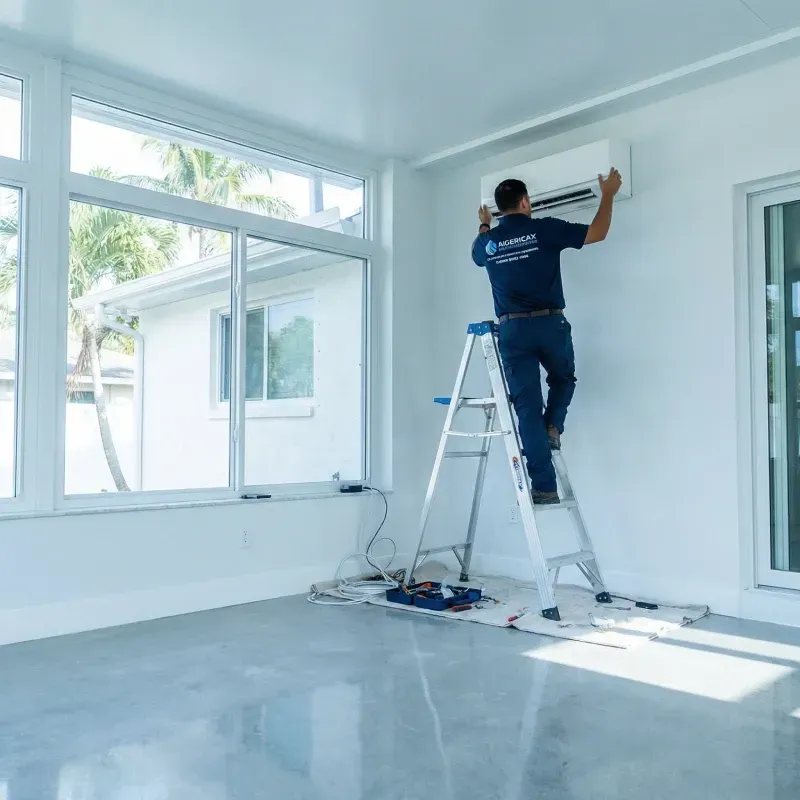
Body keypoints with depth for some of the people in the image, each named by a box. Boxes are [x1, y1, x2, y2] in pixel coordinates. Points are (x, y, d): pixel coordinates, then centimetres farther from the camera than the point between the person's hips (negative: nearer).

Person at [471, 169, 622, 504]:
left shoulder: (488, 241, 8)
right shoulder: (545, 229, -2)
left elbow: (477, 253, 34)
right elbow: (598, 232, 5)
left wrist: (484, 227, 52)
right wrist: (608, 194, 20)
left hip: (511, 330, 2)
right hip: (549, 325, -2)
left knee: (527, 407, 1)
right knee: (563, 379, 30)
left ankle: (545, 488, 0)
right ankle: (552, 428, 5)